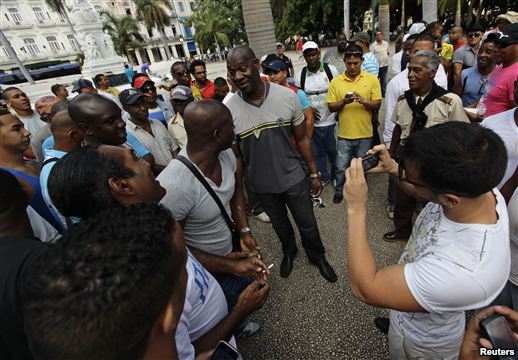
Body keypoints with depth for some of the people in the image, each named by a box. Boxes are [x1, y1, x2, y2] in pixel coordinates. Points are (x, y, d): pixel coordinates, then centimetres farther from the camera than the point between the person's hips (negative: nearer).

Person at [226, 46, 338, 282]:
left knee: (308, 224, 16)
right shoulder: (228, 110, -15)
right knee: (280, 225, 24)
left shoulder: (287, 96, -15)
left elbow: (302, 139, -4)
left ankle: (317, 256, 47)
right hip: (262, 185, 1)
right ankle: (289, 252, 56)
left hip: (293, 178, 0)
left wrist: (314, 174, -1)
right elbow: (235, 156, -5)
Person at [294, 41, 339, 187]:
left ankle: (336, 175, 36)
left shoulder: (331, 70, -4)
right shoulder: (300, 75, -2)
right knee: (317, 152, 14)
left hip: (331, 120, -1)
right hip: (312, 122, 1)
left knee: (333, 151, 13)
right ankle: (323, 177, 35)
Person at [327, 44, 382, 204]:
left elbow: (377, 104, -3)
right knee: (341, 167, 8)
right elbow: (331, 107, -2)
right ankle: (339, 191, 31)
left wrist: (363, 100, -22)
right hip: (344, 134, 0)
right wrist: (343, 102, -22)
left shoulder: (372, 79, -2)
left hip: (365, 134, 1)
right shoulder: (336, 81, -2)